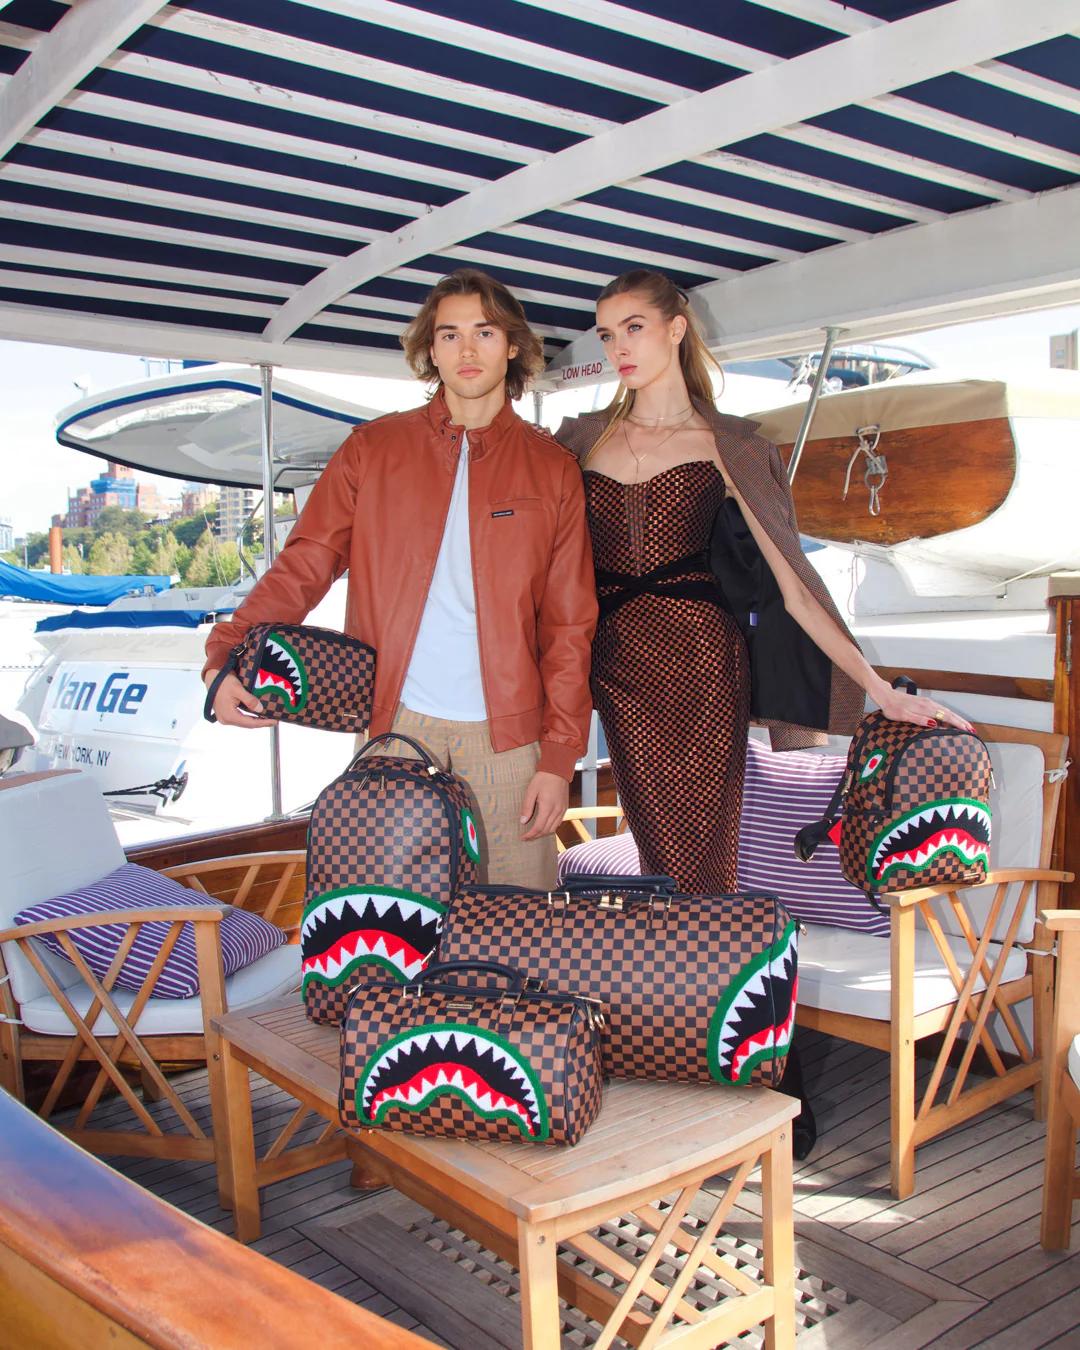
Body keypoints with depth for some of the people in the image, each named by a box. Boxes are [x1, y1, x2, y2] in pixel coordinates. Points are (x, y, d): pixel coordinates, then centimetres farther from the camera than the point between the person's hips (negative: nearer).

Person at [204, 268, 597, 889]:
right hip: (397, 721, 0)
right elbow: (303, 567, 3)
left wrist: (559, 756, -2)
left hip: (507, 731, 0)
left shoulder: (552, 469, 7)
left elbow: (570, 624, 4)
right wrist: (225, 657, -13)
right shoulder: (374, 449, 8)